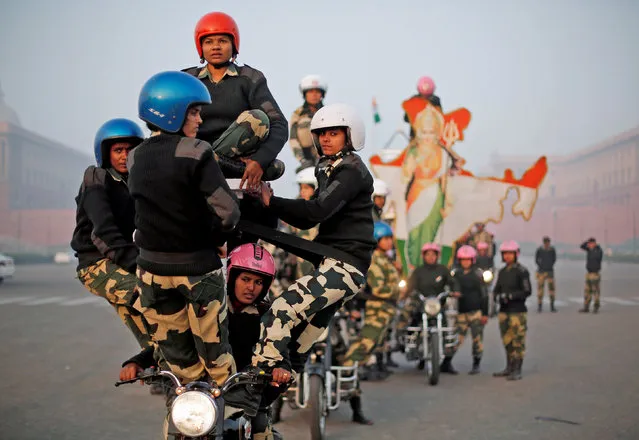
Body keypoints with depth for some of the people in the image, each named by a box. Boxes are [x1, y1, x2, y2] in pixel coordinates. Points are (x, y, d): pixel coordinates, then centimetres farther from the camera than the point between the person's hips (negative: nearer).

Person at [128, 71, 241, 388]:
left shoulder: (135, 159, 2)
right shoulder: (196, 153, -16)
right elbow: (227, 211, -20)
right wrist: (217, 237, -2)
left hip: (152, 268, 5)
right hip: (197, 267, -5)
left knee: (178, 358, 14)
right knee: (213, 349, 9)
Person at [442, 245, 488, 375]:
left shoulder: (477, 273, 1)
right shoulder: (456, 274, 12)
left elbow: (484, 294, -1)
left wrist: (485, 313, -5)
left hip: (476, 311, -2)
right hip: (461, 312, 2)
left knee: (477, 339, 2)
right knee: (456, 339, -5)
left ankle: (476, 365, 13)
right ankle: (446, 363, -1)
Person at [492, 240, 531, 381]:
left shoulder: (522, 271, -7)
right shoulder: (502, 272, 15)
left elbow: (527, 291, -12)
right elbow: (496, 289, 16)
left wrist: (510, 296, -19)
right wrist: (498, 296, -6)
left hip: (518, 311, -7)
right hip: (504, 311, 7)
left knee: (518, 341, -6)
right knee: (507, 340, 11)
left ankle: (517, 371, -2)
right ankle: (509, 368, 20)